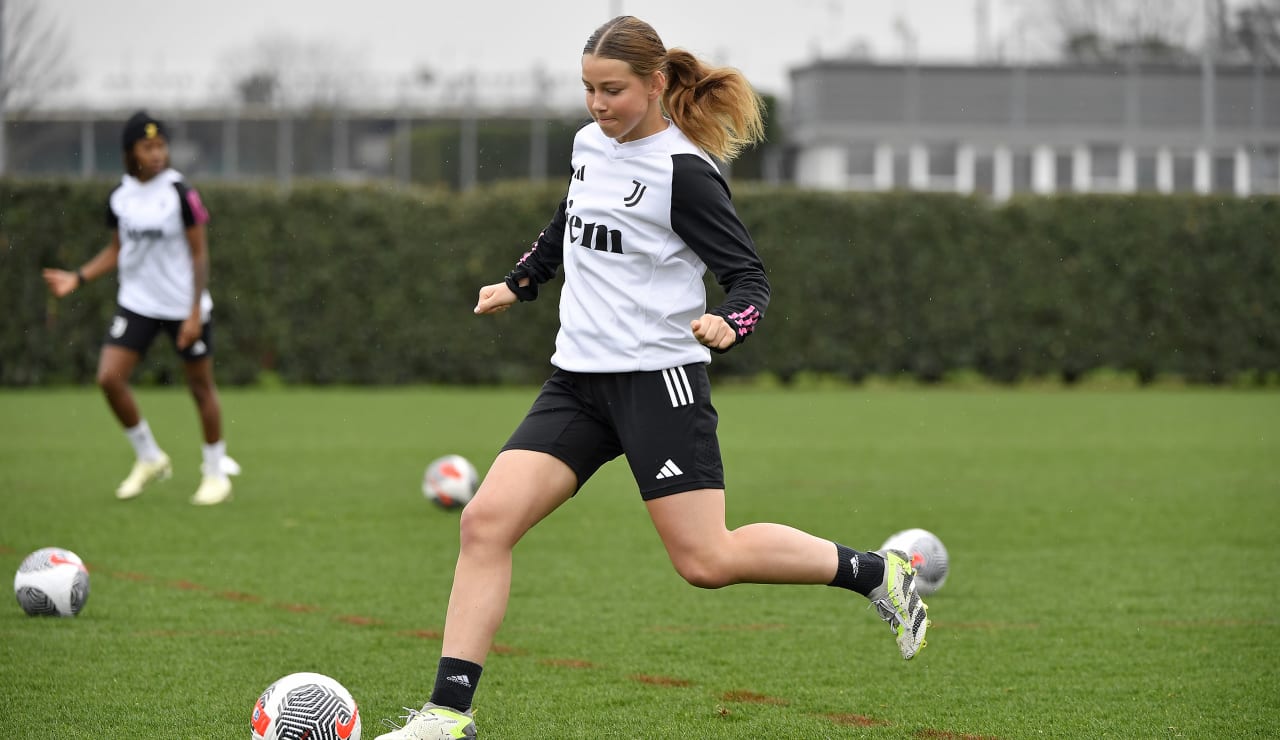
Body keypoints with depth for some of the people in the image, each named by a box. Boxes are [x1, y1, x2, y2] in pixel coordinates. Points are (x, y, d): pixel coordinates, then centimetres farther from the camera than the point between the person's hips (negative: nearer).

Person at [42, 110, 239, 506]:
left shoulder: (181, 194, -12)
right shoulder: (119, 198, 0)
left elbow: (199, 254, -8)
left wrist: (195, 313, -12)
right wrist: (78, 278, 1)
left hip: (184, 306, -4)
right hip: (136, 304, 4)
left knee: (201, 386, 5)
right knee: (109, 377, -10)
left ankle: (216, 471, 22)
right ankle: (149, 458, 10)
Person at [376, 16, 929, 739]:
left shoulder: (683, 171, -11)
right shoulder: (590, 143, 11)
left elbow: (751, 275, -11)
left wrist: (728, 323, -31)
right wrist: (519, 284, 43)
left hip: (658, 376, -7)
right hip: (578, 380, 7)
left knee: (707, 559, -9)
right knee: (486, 520, -9)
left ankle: (878, 573, 11)